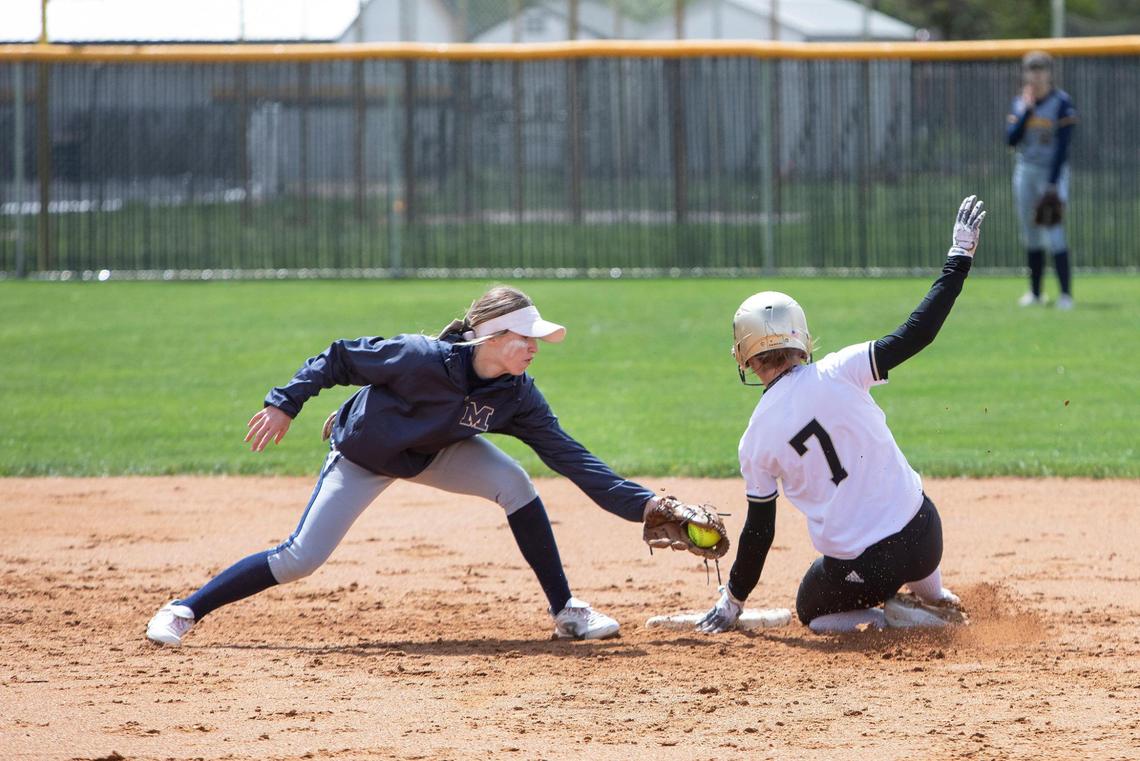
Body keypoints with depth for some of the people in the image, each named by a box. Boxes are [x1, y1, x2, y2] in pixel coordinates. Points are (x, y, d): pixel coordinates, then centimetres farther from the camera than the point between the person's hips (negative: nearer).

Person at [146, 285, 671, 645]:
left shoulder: (517, 394, -20)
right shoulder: (422, 358, -35)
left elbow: (569, 457, -20)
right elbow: (339, 358, -22)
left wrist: (643, 505, -26)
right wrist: (285, 404, -25)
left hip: (435, 455, 4)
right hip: (362, 457, -4)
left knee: (513, 482, -21)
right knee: (300, 559, -15)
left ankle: (566, 613, -10)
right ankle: (185, 611, -1)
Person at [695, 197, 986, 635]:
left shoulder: (755, 441, -4)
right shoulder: (836, 374, -9)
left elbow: (759, 532, 4)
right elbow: (918, 332, -10)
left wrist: (733, 601, 20)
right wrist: (959, 257, 0)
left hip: (857, 567, -3)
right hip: (922, 542, 3)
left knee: (811, 611, 29)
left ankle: (888, 618, 1)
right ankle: (933, 601, 26)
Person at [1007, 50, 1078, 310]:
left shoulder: (1062, 103, -8)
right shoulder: (1020, 102, 7)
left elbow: (1063, 145, -12)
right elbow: (1011, 139, -3)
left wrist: (1052, 183, -17)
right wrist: (1027, 110, -13)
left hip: (1053, 171, -5)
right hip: (1025, 170, 5)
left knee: (1054, 235, -14)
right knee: (1030, 236, 8)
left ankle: (1066, 294, -12)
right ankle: (1035, 292, 17)